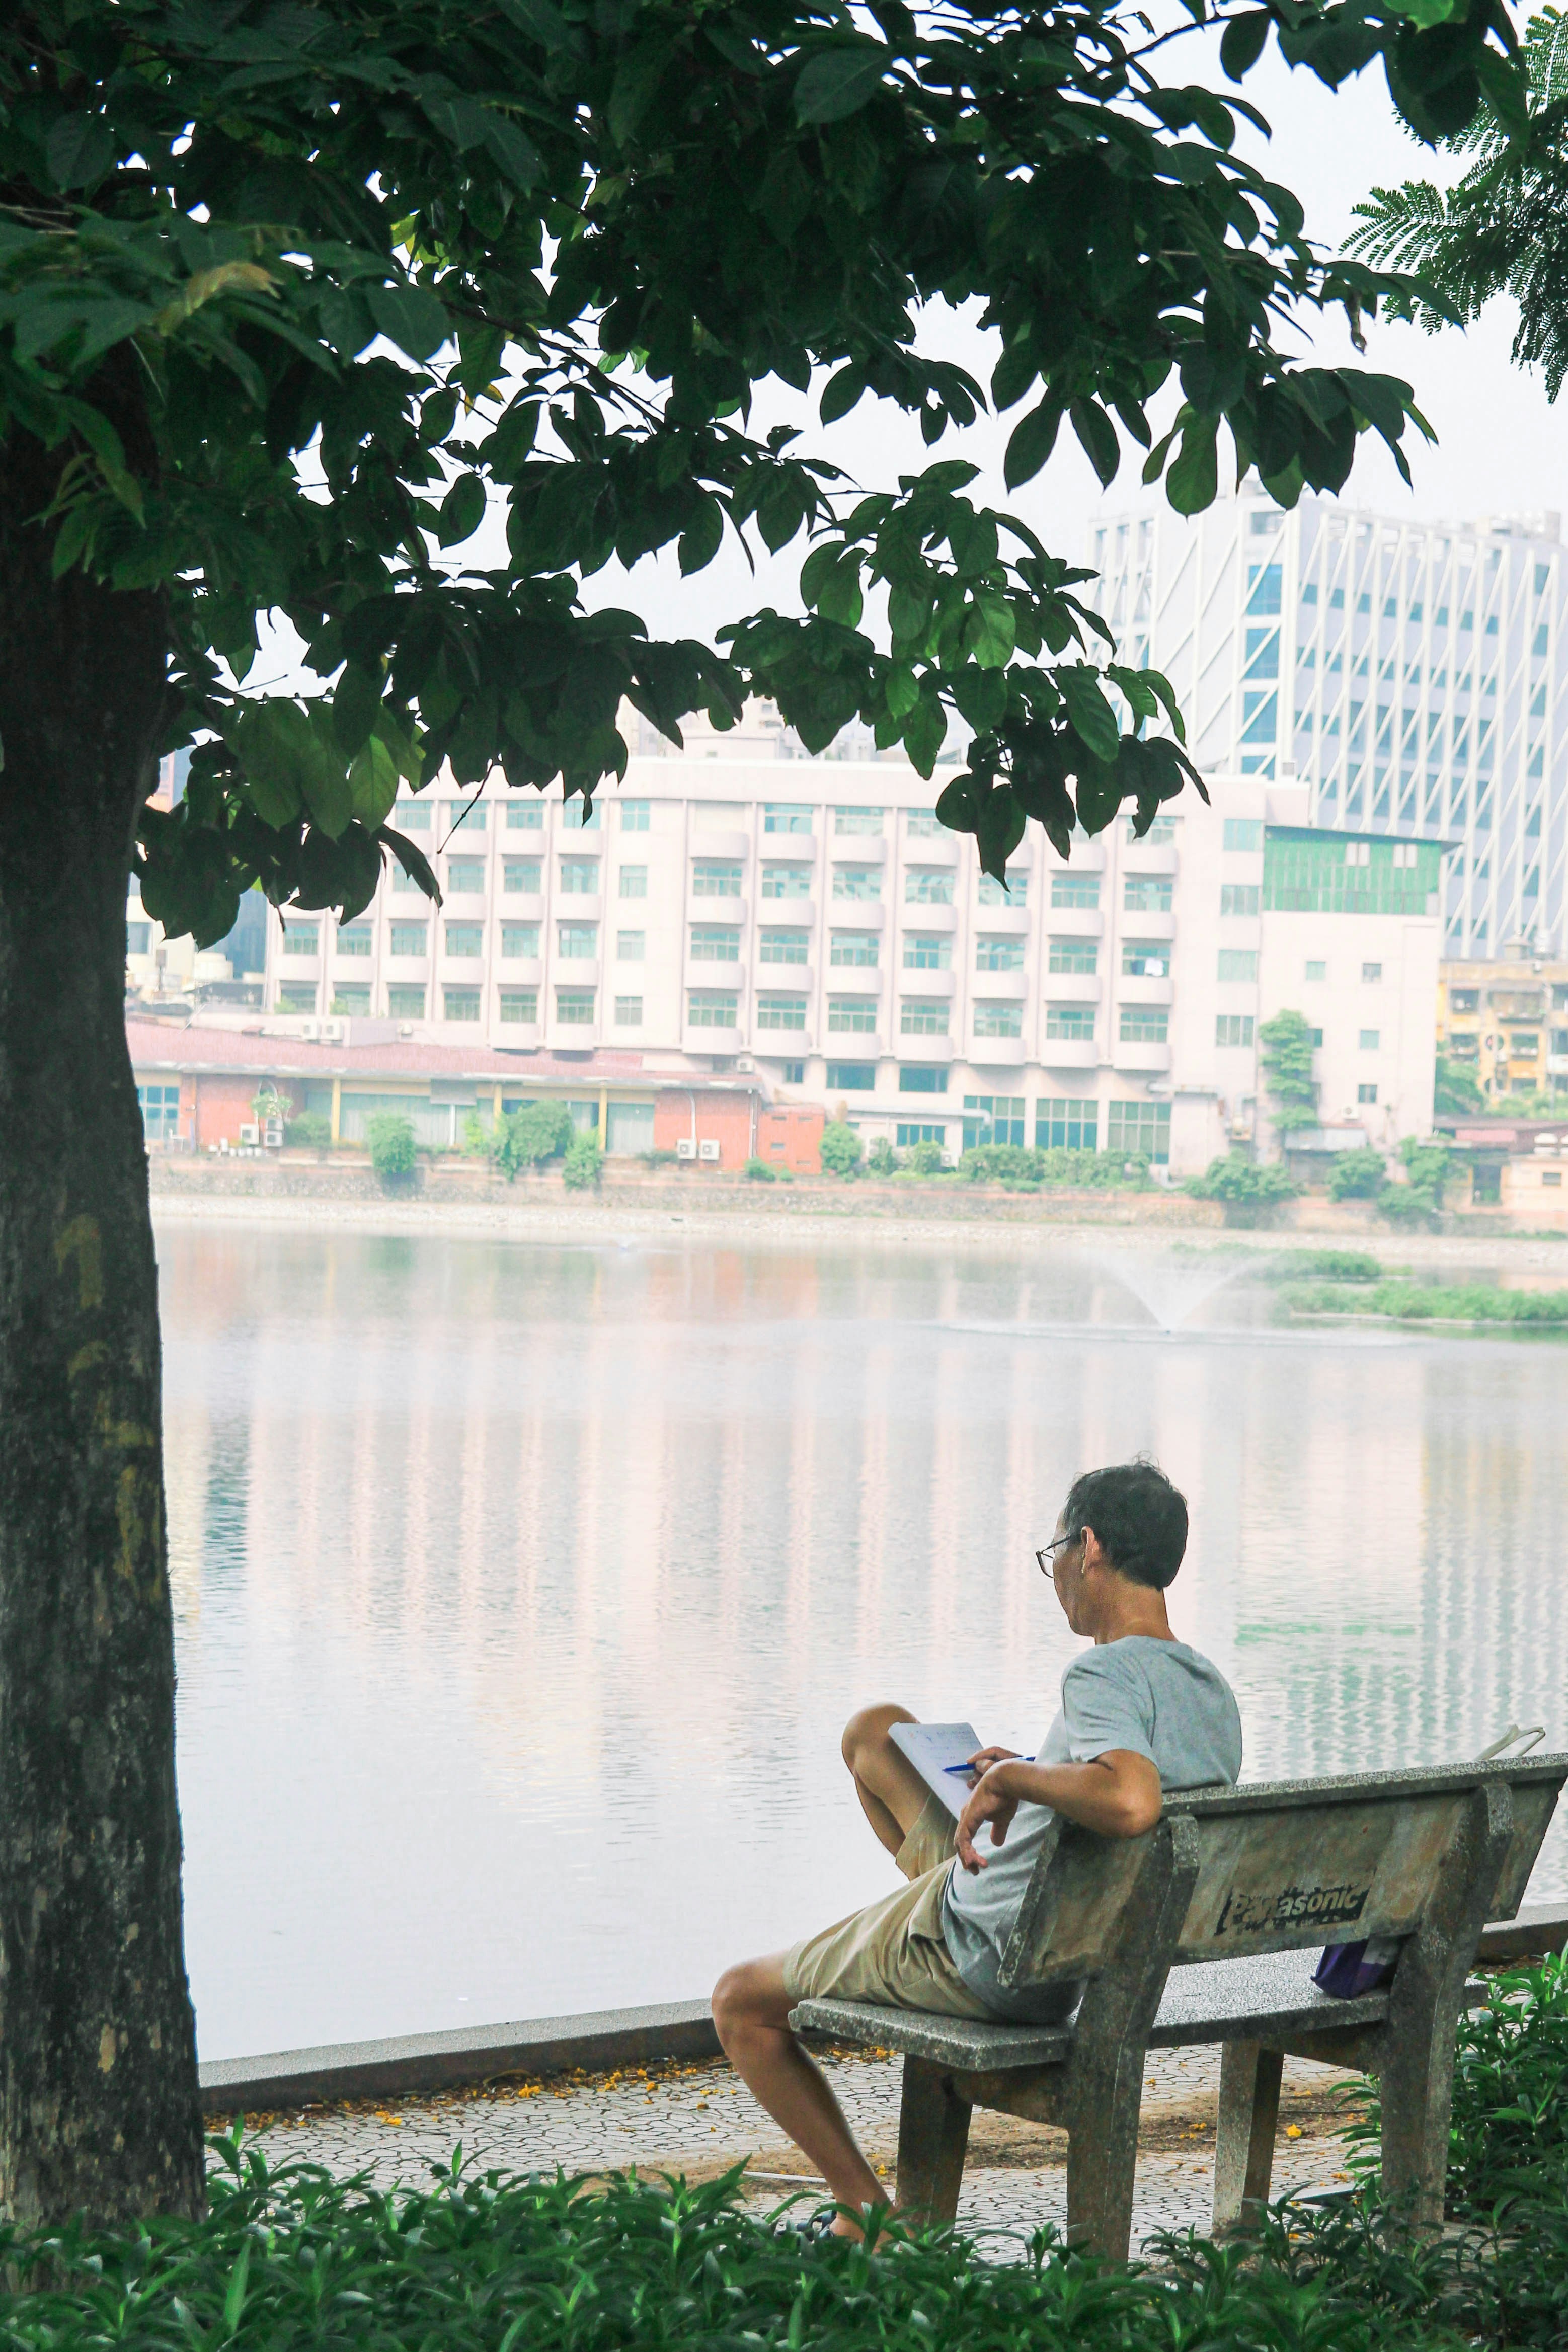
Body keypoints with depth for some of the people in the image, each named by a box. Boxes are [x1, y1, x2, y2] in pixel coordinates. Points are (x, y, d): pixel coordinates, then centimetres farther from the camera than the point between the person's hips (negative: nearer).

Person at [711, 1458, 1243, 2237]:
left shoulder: (1106, 1675, -30)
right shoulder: (1215, 1695, -1)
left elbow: (1131, 1804, -50)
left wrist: (1011, 1777, -33)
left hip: (980, 1959, -9)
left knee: (741, 2000, 13)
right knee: (873, 1730, 23)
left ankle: (869, 2212, 15)